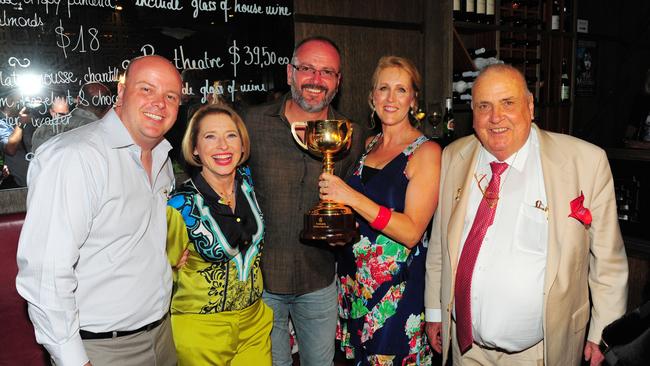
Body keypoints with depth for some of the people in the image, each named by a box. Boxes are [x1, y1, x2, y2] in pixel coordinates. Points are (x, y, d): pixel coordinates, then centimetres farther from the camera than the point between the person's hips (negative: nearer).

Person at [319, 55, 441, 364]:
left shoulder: (426, 151, -12)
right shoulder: (368, 144, 8)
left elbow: (412, 231, -21)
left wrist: (352, 197, -27)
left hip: (399, 283, -6)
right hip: (354, 277, 6)